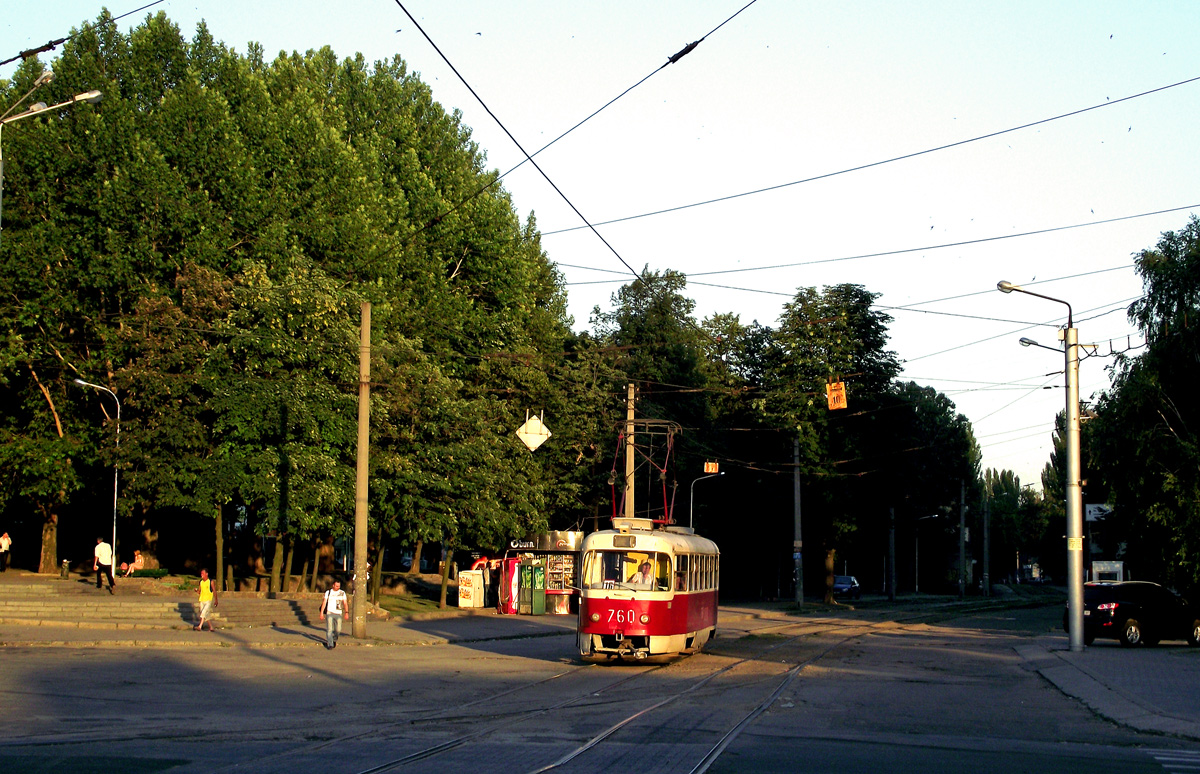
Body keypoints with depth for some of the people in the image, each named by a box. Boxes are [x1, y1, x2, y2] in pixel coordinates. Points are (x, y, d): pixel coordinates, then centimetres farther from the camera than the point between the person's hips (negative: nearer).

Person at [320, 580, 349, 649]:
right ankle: (330, 644, -5)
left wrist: (346, 612, -11)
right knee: (329, 629, -8)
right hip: (329, 612, -1)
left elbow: (345, 603, 2)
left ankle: (334, 639, 26)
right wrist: (321, 613, -2)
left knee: (338, 630, -4)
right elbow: (324, 603, 5)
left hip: (338, 613, 1)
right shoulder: (328, 592, 6)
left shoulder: (342, 593, 7)